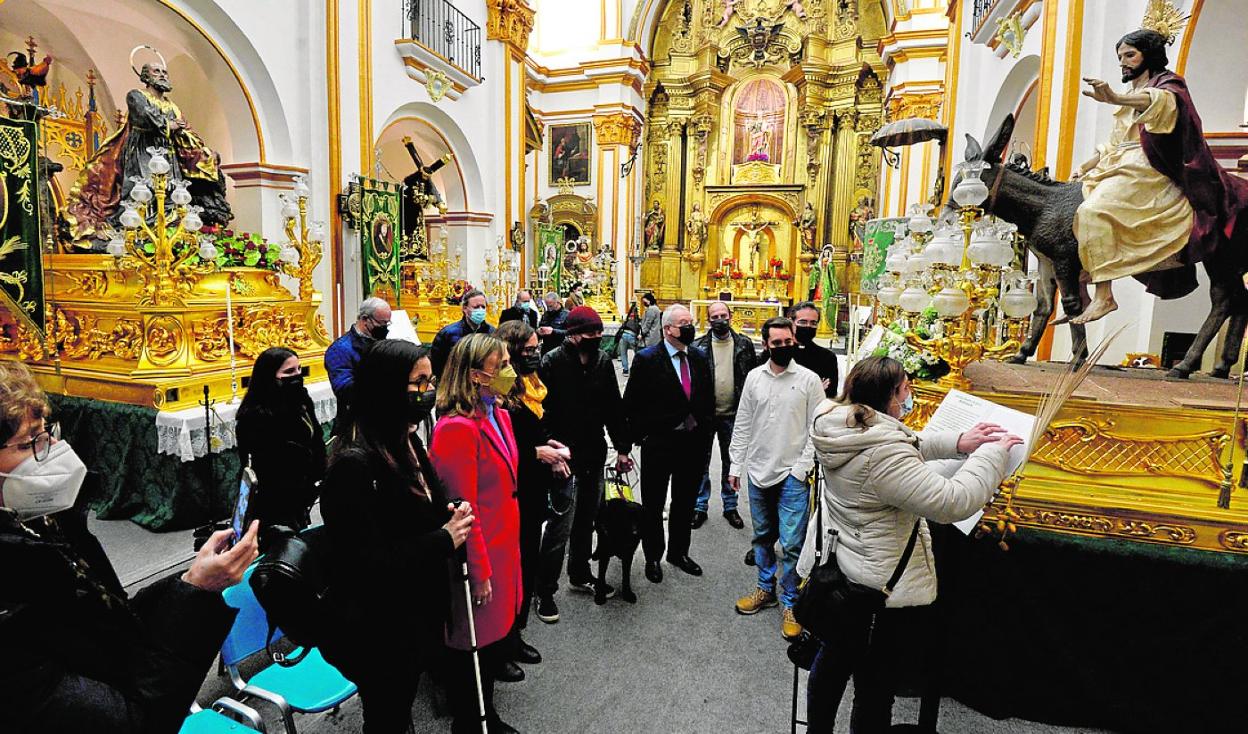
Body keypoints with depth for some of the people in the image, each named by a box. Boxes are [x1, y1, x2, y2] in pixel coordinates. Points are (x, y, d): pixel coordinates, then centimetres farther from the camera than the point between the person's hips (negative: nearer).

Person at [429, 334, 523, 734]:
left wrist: (511, 552, 16)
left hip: (503, 550, 9)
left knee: (499, 642, 22)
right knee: (475, 649, 10)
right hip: (478, 558, -9)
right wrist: (479, 574, -15)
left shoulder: (500, 416, 6)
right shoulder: (457, 428, -23)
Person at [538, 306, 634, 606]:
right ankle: (545, 588, 18)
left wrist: (622, 447, 8)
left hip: (595, 454, 5)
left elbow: (613, 407, 8)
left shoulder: (602, 360, 2)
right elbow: (542, 412, -15)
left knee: (587, 518, 18)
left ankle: (580, 573, 38)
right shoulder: (553, 361, -14)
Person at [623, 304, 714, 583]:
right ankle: (653, 557, 29)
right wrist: (641, 437, -8)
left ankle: (679, 551, 37)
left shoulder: (699, 358, 4)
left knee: (685, 503, 18)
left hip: (693, 442, 5)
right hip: (659, 444, -4)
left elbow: (708, 401, 11)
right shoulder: (646, 359, -11)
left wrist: (705, 438, 7)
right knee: (653, 505, 11)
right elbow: (631, 403, -8)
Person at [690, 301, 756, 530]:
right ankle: (700, 507, 23)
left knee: (731, 462, 13)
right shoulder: (698, 346, -2)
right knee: (701, 462, 8)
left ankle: (730, 506, 28)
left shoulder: (744, 344, 2)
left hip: (732, 415, 1)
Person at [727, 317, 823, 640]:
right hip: (758, 472, 4)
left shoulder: (809, 379, -6)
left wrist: (802, 467, -12)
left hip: (792, 475, -3)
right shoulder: (754, 377, 3)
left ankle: (789, 604, 16)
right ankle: (766, 589, 35)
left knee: (792, 543, -1)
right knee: (762, 536, 17)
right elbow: (743, 424, 7)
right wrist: (736, 465, 6)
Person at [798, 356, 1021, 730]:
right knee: (874, 687, 11)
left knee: (832, 659, 26)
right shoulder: (882, 453, -31)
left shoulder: (838, 426, -4)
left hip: (835, 571, 9)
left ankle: (817, 727, 45)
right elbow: (950, 502, -27)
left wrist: (956, 442, 4)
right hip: (880, 587, -9)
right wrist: (993, 454, -14)